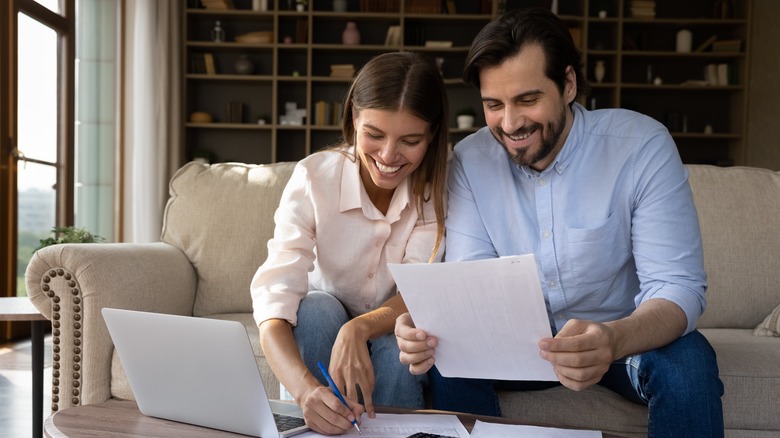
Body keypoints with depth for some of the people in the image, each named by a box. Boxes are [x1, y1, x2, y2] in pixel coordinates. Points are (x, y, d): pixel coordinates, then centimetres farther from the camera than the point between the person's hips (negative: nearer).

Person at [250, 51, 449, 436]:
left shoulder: (438, 187, -18)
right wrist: (305, 388, -53)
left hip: (393, 338, 1)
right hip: (321, 329, 0)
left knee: (399, 343, -31)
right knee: (316, 308, -31)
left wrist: (360, 329, -47)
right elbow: (274, 299, -34)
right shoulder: (313, 177, -23)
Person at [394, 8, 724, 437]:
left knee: (688, 360, -33)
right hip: (527, 339, 2)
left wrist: (610, 341, -48)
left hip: (629, 336, -2)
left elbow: (678, 288, -24)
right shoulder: (470, 160, -10)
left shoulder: (642, 145, -19)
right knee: (445, 355, -24)